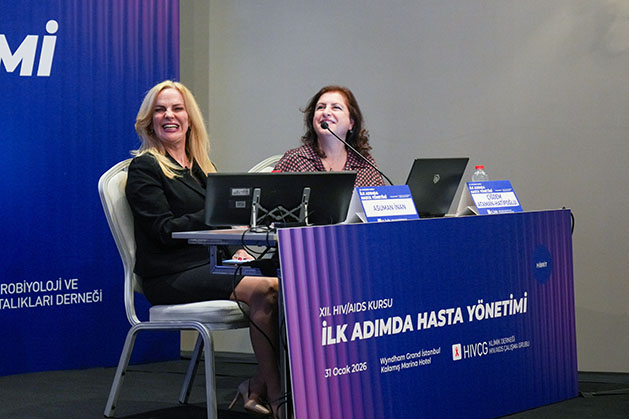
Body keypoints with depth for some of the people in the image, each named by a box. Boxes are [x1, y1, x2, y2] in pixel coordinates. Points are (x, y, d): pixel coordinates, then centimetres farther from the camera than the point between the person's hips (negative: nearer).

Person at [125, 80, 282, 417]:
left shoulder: (199, 167, 23)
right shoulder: (144, 168, 1)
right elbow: (165, 230, -10)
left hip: (210, 265, 7)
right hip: (171, 276, -7)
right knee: (263, 289, -29)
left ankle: (258, 388, -18)